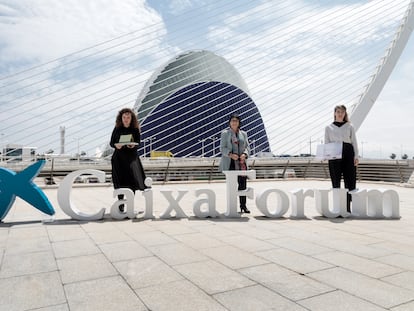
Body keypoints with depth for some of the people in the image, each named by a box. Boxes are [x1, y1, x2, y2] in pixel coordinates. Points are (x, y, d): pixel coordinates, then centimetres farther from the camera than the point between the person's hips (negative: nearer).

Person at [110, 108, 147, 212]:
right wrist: (116, 145, -17)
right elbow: (111, 143, 4)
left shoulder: (135, 129, 2)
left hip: (132, 157, 0)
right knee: (120, 181, 1)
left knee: (133, 179, -7)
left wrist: (133, 145, -19)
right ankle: (121, 204, 12)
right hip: (119, 157, 0)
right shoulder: (117, 129, 3)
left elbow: (138, 143, 3)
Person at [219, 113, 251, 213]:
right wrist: (230, 154, -19)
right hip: (230, 163, -3)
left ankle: (243, 205, 12)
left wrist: (245, 154, -9)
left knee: (243, 184, 1)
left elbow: (247, 147, 12)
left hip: (241, 162, 3)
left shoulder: (243, 134, 14)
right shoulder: (225, 133, 3)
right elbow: (222, 148, -2)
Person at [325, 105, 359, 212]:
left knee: (349, 180, -2)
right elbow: (326, 143, 10)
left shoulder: (349, 126, 12)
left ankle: (348, 207, 5)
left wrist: (356, 156, 0)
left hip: (348, 153, 0)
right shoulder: (328, 127, 12)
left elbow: (354, 142, 9)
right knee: (336, 181, 0)